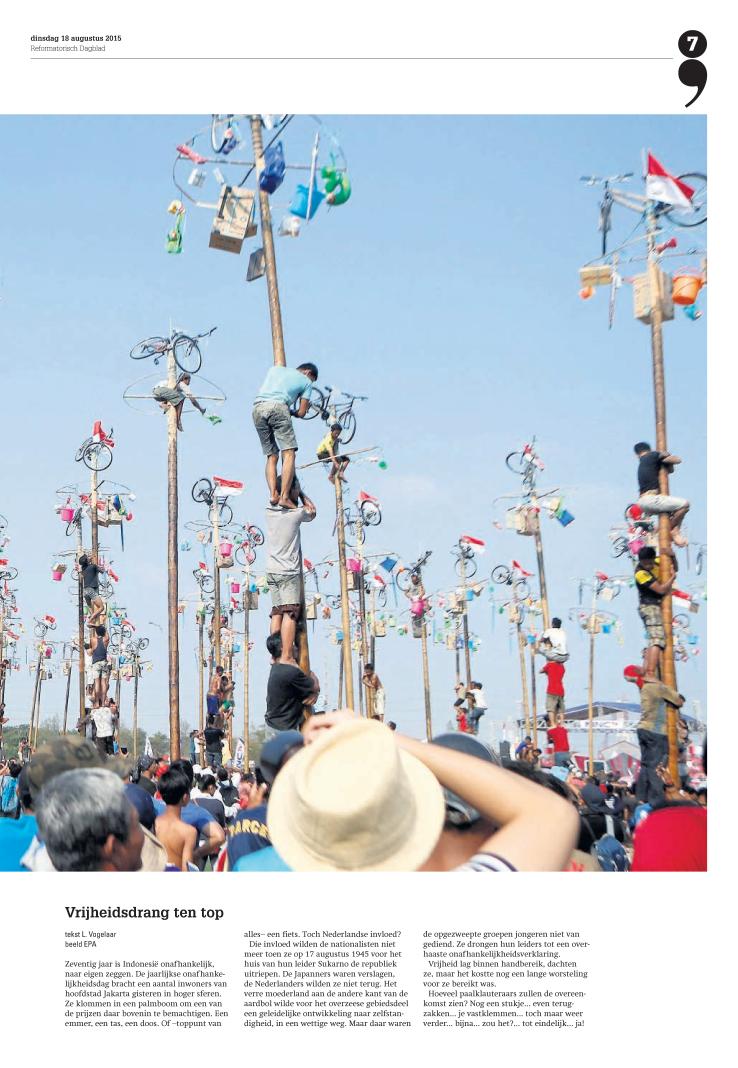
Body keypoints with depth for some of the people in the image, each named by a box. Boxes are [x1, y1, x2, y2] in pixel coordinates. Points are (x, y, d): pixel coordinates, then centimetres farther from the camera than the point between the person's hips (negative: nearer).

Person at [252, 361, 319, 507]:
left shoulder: (275, 369, 31)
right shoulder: (306, 381, 19)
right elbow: (301, 413, 14)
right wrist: (290, 412, 34)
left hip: (257, 408, 5)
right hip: (277, 406, -5)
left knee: (271, 456, 10)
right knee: (289, 454, -6)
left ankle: (273, 495, -6)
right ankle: (284, 496, -18)